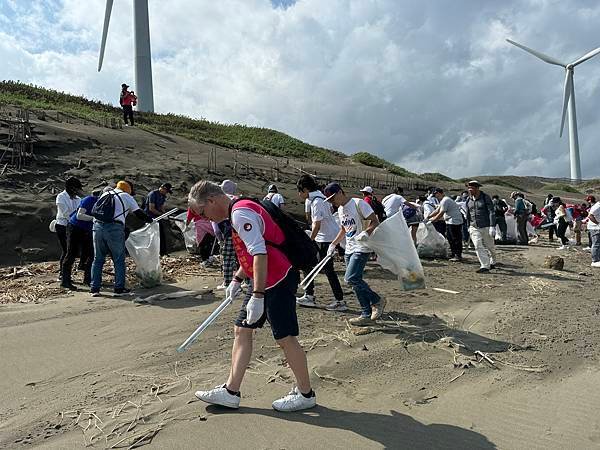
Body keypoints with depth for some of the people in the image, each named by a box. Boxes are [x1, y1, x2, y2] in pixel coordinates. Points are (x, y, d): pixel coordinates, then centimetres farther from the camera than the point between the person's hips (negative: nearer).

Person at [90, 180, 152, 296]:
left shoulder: (105, 194, 27)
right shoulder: (127, 197, 12)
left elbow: (94, 210, 25)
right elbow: (138, 213, 11)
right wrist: (150, 220, 26)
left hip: (97, 226, 5)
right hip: (114, 228, -5)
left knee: (98, 259, 11)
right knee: (119, 260, 5)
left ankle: (94, 288, 12)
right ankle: (119, 288, 8)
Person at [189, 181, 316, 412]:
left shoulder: (241, 213, -18)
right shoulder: (237, 213, 14)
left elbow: (260, 254, -26)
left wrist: (257, 296, -26)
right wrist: (237, 279, 26)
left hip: (279, 282, -10)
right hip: (264, 281, 10)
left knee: (285, 338, 0)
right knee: (242, 331, 11)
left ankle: (305, 394, 18)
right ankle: (231, 392, 21)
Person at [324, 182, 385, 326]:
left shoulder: (358, 203, -11)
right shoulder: (340, 209, 15)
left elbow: (375, 222, -15)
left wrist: (366, 232, -32)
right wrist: (333, 244, 23)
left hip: (361, 248, -9)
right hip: (349, 249, 9)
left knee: (351, 278, -20)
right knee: (355, 282, 6)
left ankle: (377, 300, -2)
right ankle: (367, 315, 14)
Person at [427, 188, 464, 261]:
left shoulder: (445, 200, -17)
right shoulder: (443, 200, 17)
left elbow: (440, 214, -19)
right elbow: (437, 211, 21)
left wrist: (432, 220, -9)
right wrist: (428, 217, 18)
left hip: (455, 222, -11)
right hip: (450, 222, 11)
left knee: (456, 239, -6)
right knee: (450, 239, 16)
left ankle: (458, 255, -2)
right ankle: (453, 254, 25)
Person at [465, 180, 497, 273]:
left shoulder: (486, 198, -8)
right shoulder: (468, 200, 6)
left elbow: (491, 212, -12)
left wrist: (492, 226, -19)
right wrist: (469, 226, 17)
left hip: (486, 227, -4)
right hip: (474, 228, 4)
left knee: (490, 246, 10)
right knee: (478, 246, -8)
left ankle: (493, 262, 34)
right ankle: (485, 266, -6)